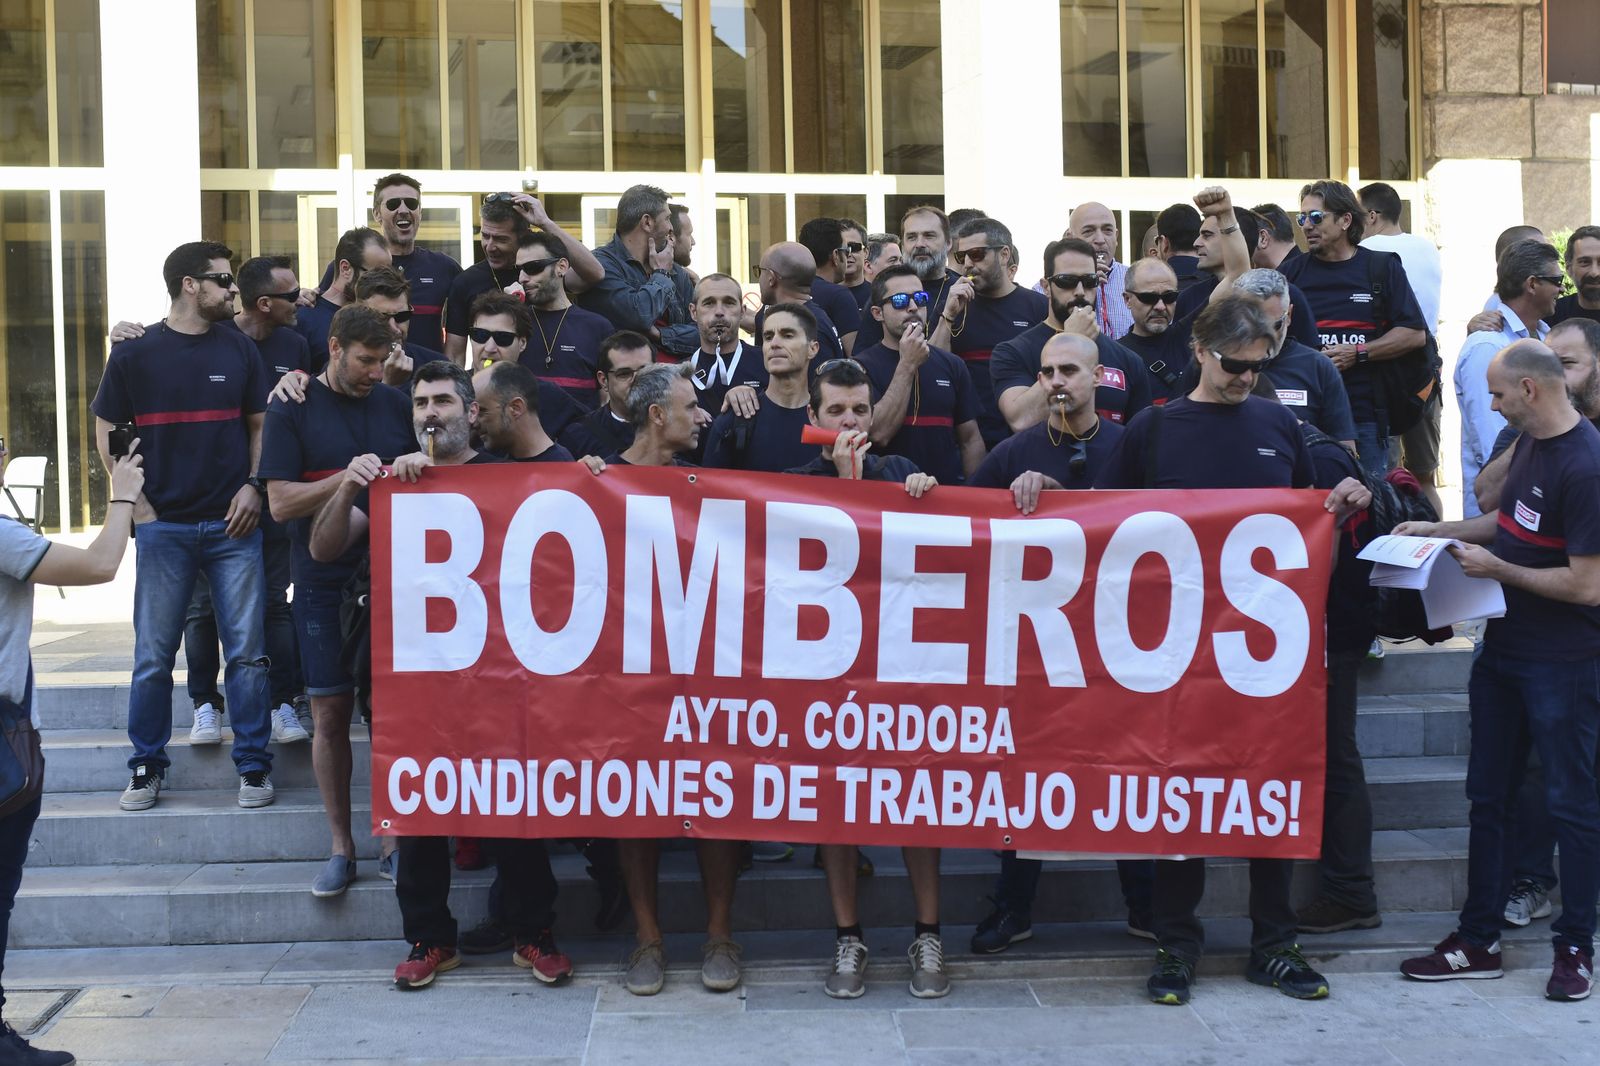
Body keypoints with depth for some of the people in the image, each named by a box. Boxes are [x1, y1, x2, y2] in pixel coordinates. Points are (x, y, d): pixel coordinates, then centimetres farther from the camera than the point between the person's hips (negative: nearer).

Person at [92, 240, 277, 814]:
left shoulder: (240, 349, 7)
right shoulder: (135, 352, 2)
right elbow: (107, 432, 7)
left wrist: (252, 486, -3)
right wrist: (137, 504, -2)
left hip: (232, 526, 1)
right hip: (164, 526, -1)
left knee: (247, 652, 1)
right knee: (154, 655, 4)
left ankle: (253, 765, 11)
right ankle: (146, 767, 18)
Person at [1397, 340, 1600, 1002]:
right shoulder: (1530, 443, 6)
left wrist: (1496, 569, -15)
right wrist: (1439, 530, 10)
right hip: (1503, 649, 9)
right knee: (1488, 796, 12)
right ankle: (1477, 941, 21)